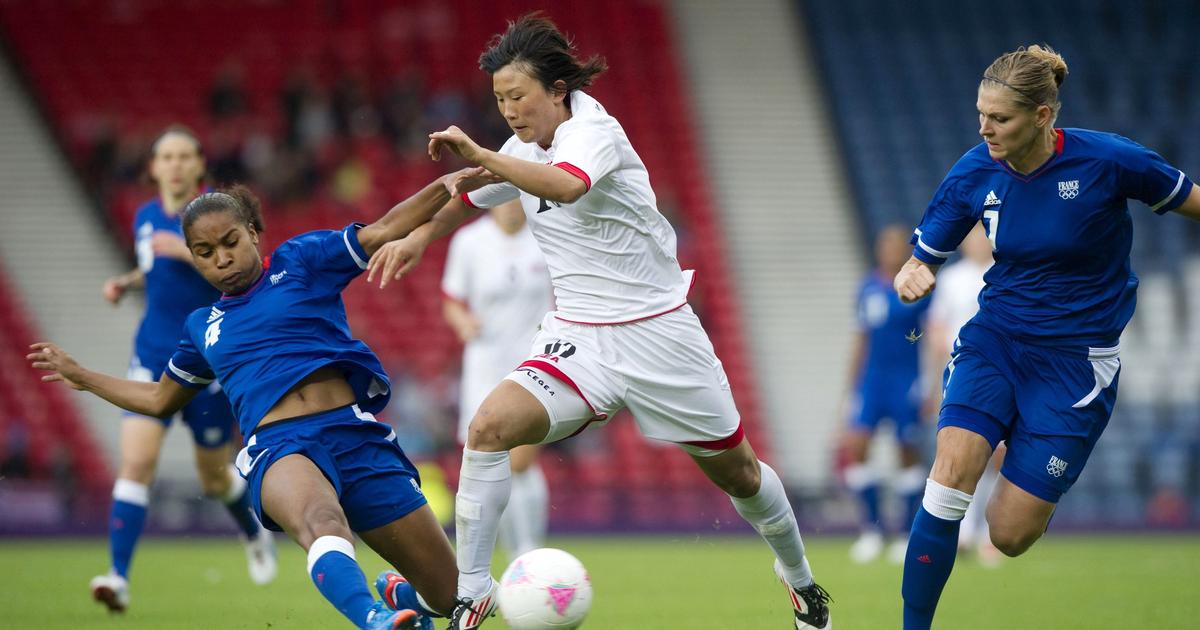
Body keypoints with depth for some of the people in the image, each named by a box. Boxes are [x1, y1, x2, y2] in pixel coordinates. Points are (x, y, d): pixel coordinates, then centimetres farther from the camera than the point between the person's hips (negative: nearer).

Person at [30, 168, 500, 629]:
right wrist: (81, 377, 43)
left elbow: (383, 232, 6)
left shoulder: (300, 261, 14)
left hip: (353, 433, 0)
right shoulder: (203, 327, 25)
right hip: (279, 448, 0)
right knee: (321, 520, -41)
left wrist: (445, 187, -9)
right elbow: (159, 399, 41)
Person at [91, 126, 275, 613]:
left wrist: (186, 250, -26)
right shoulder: (145, 218, 7)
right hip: (153, 355, 3)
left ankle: (254, 531, 44)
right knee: (136, 462, -16)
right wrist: (126, 282, 6)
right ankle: (118, 576, -18)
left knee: (215, 478, 11)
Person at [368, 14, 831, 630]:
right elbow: (471, 197, 27)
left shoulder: (591, 131, -17)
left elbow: (567, 185, -42)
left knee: (737, 472, 9)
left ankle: (798, 574, 38)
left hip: (657, 333, -5)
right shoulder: (522, 151, 5)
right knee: (489, 426, -21)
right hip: (577, 338, 5)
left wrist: (479, 155, -45)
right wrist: (418, 237, 12)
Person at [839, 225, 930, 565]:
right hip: (871, 379, 4)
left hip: (907, 380, -4)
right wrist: (850, 389, 16)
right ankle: (871, 527, -1)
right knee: (854, 446, -10)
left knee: (909, 453, 1)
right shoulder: (869, 288, 9)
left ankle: (909, 534, 12)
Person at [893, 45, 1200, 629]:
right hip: (994, 338, 2)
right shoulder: (973, 174, -6)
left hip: (1076, 357, -2)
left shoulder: (1107, 160, -17)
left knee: (1008, 536, -5)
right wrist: (910, 278, -20)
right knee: (953, 466, -25)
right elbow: (922, 258, 3)